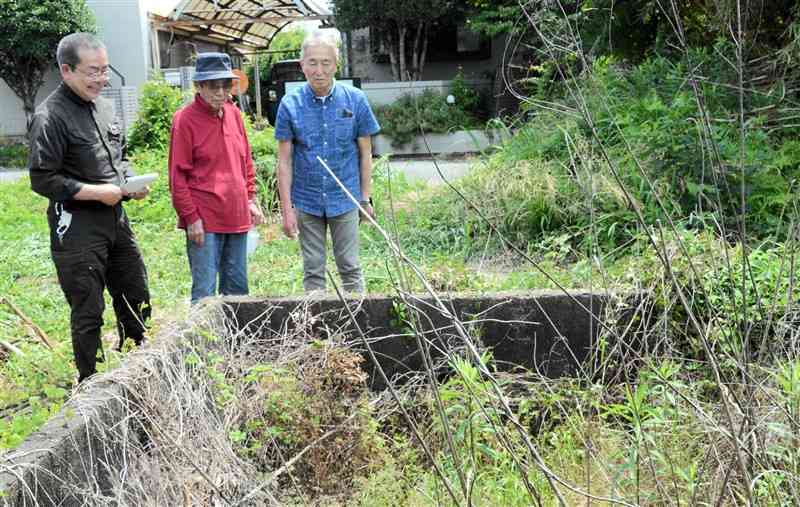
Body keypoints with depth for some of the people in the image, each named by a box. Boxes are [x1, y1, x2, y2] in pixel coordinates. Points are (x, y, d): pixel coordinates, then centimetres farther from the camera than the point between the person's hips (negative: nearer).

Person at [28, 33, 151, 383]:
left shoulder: (104, 106, 10)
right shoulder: (50, 117, -14)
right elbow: (42, 180, -16)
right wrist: (97, 192, -18)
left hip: (116, 217, 8)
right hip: (76, 226, -8)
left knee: (136, 298, 15)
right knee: (88, 311, 2)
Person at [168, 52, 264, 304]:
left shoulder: (234, 113, 9)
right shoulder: (185, 119, -9)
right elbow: (178, 175, -9)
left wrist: (251, 199, 14)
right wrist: (191, 217, -11)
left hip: (237, 217, 6)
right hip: (204, 221, -6)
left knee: (238, 287, 13)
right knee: (205, 291, -3)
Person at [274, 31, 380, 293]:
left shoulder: (355, 100, -6)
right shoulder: (290, 104, -6)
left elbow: (365, 153, 2)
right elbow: (285, 160, -1)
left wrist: (366, 198, 2)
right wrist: (287, 208, -4)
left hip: (345, 200, 0)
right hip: (307, 202, 1)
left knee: (350, 267, 8)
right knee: (313, 270, 11)